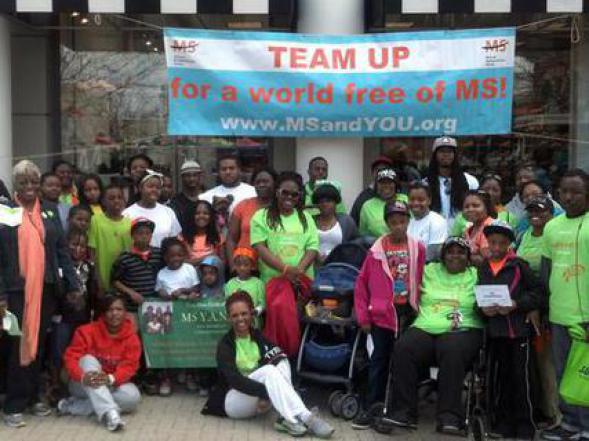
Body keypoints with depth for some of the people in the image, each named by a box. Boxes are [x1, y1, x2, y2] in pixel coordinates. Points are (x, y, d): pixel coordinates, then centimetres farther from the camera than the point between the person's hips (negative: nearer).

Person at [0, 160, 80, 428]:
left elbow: (62, 249, 10)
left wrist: (72, 284, 3)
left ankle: (33, 398, 21)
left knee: (38, 344, 9)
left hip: (46, 288, 3)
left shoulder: (50, 211, 10)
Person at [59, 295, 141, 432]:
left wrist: (110, 379, -39)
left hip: (111, 386, 2)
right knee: (89, 360, -32)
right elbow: (71, 357, -20)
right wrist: (83, 377, -40)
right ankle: (109, 412, -47)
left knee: (133, 396, -29)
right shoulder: (88, 331, -12)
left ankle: (72, 406, -23)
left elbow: (129, 366, -18)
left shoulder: (131, 337, -8)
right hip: (83, 385, -2)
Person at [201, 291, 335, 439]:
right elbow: (234, 380, -23)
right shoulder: (225, 345, -10)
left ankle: (287, 419, -37)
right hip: (234, 401, -5)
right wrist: (266, 391, -36)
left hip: (260, 399, 5)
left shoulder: (259, 336, 6)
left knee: (281, 363, -21)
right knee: (268, 370, -31)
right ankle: (304, 418, -42)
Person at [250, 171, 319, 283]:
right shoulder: (261, 217, 5)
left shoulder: (306, 217, 14)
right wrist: (285, 269, -17)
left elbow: (313, 247, 6)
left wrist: (300, 269, -13)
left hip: (303, 281, 2)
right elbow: (259, 247, -6)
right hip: (271, 281, -2)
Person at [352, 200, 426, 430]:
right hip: (383, 314, -1)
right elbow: (361, 284, -1)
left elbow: (423, 281, 5)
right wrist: (363, 317, -2)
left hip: (408, 313, 2)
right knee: (379, 361, 3)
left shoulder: (418, 248, 0)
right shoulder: (377, 250, -4)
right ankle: (371, 409, 9)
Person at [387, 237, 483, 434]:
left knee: (452, 351, -35)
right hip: (425, 328, 2)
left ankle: (449, 416, -29)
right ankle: (403, 411, -21)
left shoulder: (476, 276, 14)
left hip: (462, 330, -2)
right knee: (404, 347, -26)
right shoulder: (430, 270, 22)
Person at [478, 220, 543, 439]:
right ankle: (501, 423, 22)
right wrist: (482, 308, -9)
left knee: (520, 378, 1)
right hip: (493, 329, 4)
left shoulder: (519, 266, -2)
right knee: (497, 378, 10)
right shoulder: (481, 268, 9)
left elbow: (538, 292, -6)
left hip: (519, 329, -3)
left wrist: (516, 304, -16)